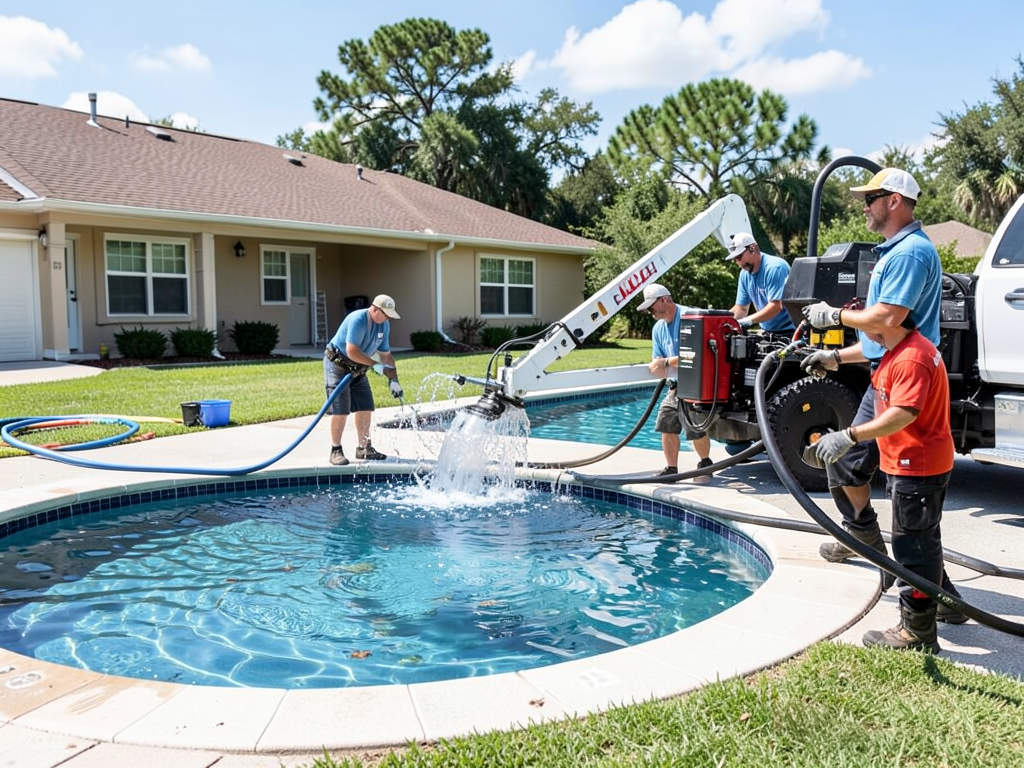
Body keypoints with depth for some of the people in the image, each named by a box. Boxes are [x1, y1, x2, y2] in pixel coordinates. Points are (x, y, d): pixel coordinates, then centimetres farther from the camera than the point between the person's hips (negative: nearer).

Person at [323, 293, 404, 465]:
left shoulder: (384, 325, 0)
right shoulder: (358, 320, -25)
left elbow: (386, 355, 5)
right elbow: (352, 351, -31)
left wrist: (393, 380, -2)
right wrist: (375, 364, -24)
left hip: (357, 369, 8)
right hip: (338, 365, -8)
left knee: (365, 408, 4)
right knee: (340, 410, -11)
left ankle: (363, 448, 17)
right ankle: (336, 450, 0)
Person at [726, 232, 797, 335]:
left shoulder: (774, 268, -14)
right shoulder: (745, 273, 10)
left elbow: (776, 306, -22)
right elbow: (741, 308, 12)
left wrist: (749, 320, -29)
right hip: (767, 332, 7)